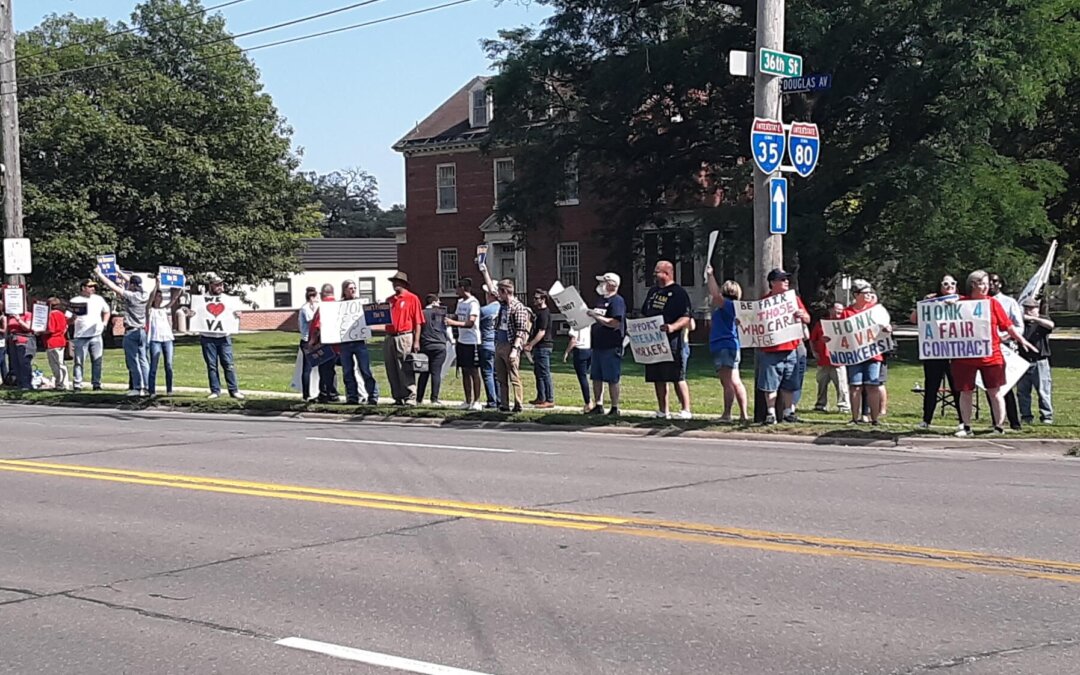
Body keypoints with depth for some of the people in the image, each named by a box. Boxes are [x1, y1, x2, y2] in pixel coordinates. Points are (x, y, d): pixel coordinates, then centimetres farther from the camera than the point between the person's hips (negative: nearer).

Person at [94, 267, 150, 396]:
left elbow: (113, 286, -13)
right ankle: (146, 387, 7)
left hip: (131, 332, -6)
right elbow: (135, 283, 19)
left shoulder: (130, 295, -15)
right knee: (143, 360, 8)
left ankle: (137, 388, -4)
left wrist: (99, 274, -2)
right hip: (143, 331, 6)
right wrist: (120, 273, 27)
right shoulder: (145, 295, 2)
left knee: (133, 361, -2)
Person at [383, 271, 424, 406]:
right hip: (389, 338, 6)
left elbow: (418, 322, -5)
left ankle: (410, 398, -5)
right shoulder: (389, 300, 17)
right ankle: (398, 398, 14)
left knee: (406, 370, -8)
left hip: (405, 338, -6)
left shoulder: (412, 298, -1)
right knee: (392, 371, 7)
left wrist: (416, 341, -11)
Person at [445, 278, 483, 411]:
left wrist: (452, 322, -32)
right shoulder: (460, 302, 12)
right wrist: (445, 318, 5)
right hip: (461, 341, 8)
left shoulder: (473, 303, -14)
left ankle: (476, 401, 3)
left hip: (472, 341, -8)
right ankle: (468, 401, 14)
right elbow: (455, 317, 24)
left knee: (474, 371, -2)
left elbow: (470, 323, -23)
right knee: (465, 371, 9)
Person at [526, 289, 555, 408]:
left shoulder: (544, 313, -14)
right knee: (538, 373, 15)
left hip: (543, 347, -11)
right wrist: (530, 343, 20)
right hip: (539, 347, 11)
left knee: (545, 374, -9)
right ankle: (541, 398, 20)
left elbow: (541, 332, -21)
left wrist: (530, 345, -20)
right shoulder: (539, 312, 18)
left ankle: (550, 400, -9)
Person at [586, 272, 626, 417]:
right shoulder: (600, 300, 17)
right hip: (598, 345, 9)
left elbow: (616, 323, -22)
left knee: (612, 379, -4)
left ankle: (615, 408, 2)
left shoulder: (617, 301, -11)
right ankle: (598, 406, 17)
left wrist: (596, 316, -21)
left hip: (611, 347, -9)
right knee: (596, 378, 10)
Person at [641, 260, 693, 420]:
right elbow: (644, 314, 27)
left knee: (678, 378, -7)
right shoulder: (653, 291, 19)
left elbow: (686, 318, -12)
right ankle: (663, 411, 16)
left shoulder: (679, 292, -5)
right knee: (657, 378, 9)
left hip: (671, 341, -8)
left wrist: (673, 327, -29)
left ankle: (686, 410, -3)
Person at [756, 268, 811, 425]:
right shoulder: (764, 301, 1)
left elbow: (807, 319, 13)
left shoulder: (794, 298, 10)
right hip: (770, 351, -3)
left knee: (789, 384, 7)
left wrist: (802, 315, -9)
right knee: (770, 384, 0)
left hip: (791, 350, 3)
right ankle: (770, 412, 6)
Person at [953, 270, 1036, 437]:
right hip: (965, 356, 0)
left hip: (991, 356, 0)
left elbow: (1008, 325, 6)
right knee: (965, 392, 6)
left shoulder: (992, 303, 3)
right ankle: (966, 428, 17)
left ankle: (999, 427, 10)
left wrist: (1022, 340, 1)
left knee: (995, 392, 2)